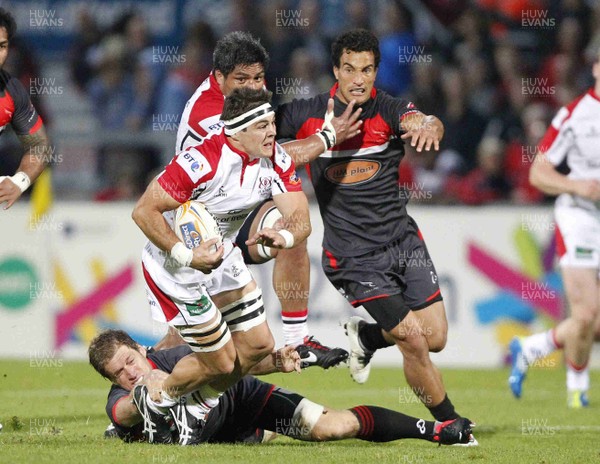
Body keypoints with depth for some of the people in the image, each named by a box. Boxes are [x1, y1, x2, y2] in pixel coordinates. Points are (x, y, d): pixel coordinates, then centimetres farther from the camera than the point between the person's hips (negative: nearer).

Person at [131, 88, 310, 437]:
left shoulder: (277, 160, -10)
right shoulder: (202, 163, -32)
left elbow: (301, 220, -14)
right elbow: (144, 211, -28)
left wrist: (283, 235, -37)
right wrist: (186, 255, -34)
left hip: (223, 258, 7)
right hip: (176, 268, -7)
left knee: (259, 345, 9)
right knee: (222, 363, -2)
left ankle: (202, 406, 34)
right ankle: (157, 402, 26)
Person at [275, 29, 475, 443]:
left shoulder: (388, 110, -8)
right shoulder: (308, 115, -7)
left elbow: (424, 122, -29)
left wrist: (428, 126, -53)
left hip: (404, 239, 3)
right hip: (354, 255, -3)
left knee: (436, 337, -1)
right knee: (413, 338, -13)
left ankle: (365, 337, 28)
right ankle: (450, 424, 5)